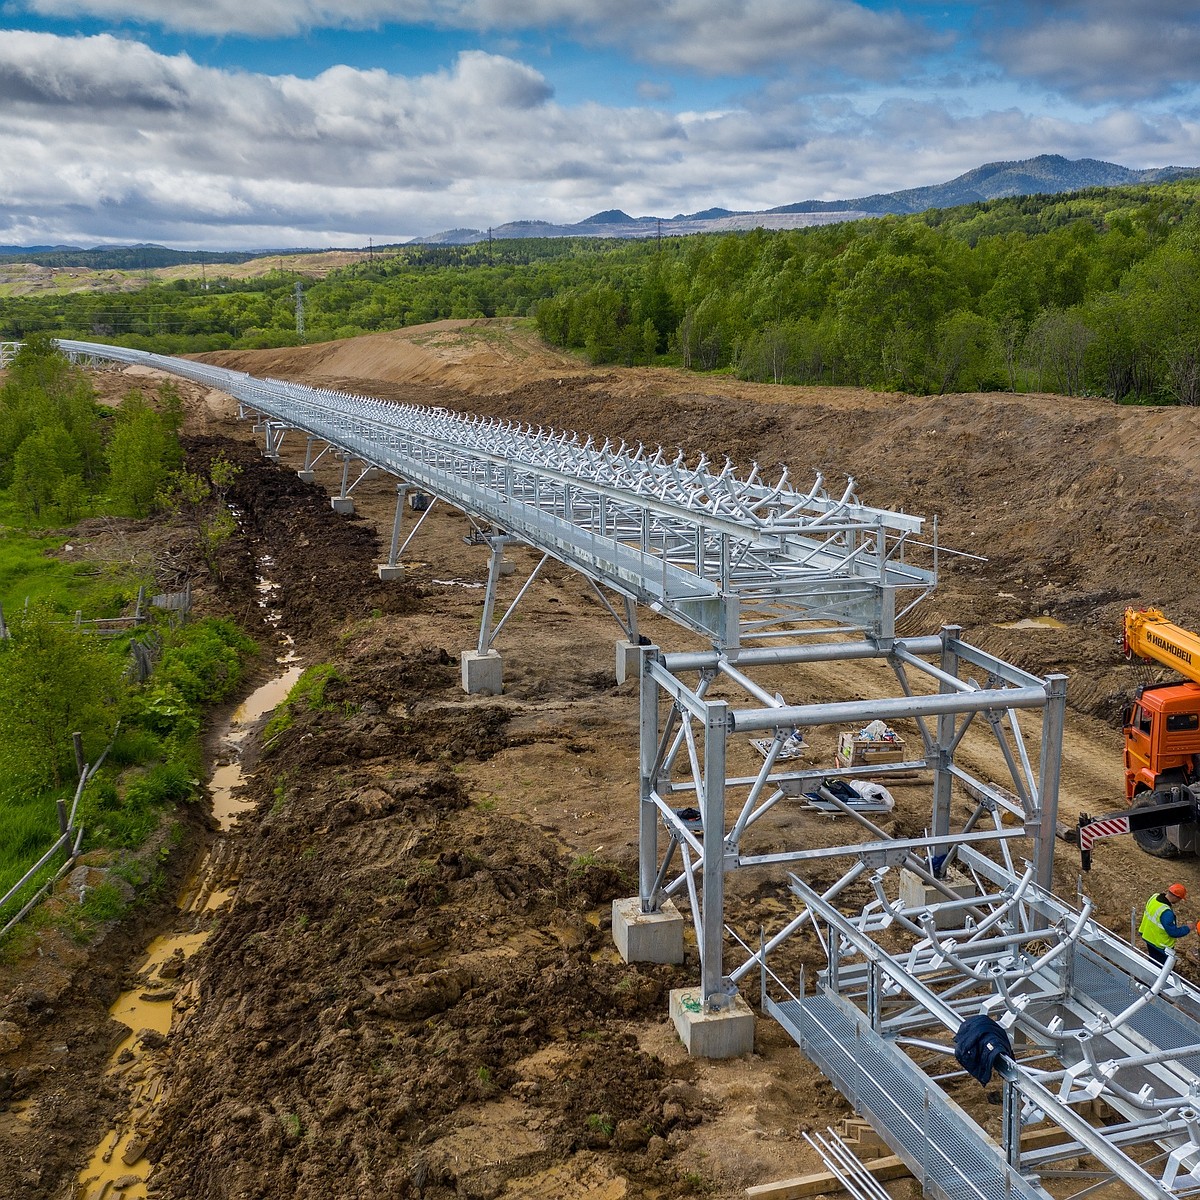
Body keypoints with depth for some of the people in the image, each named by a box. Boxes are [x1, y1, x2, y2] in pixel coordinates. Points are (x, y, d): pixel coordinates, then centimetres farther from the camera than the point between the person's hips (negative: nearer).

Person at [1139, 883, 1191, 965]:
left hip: (1148, 936, 8)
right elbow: (1173, 932, -27)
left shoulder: (1154, 897, -13)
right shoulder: (1166, 913, -38)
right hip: (1161, 944, -8)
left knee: (1153, 961, 29)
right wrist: (1187, 928, -11)